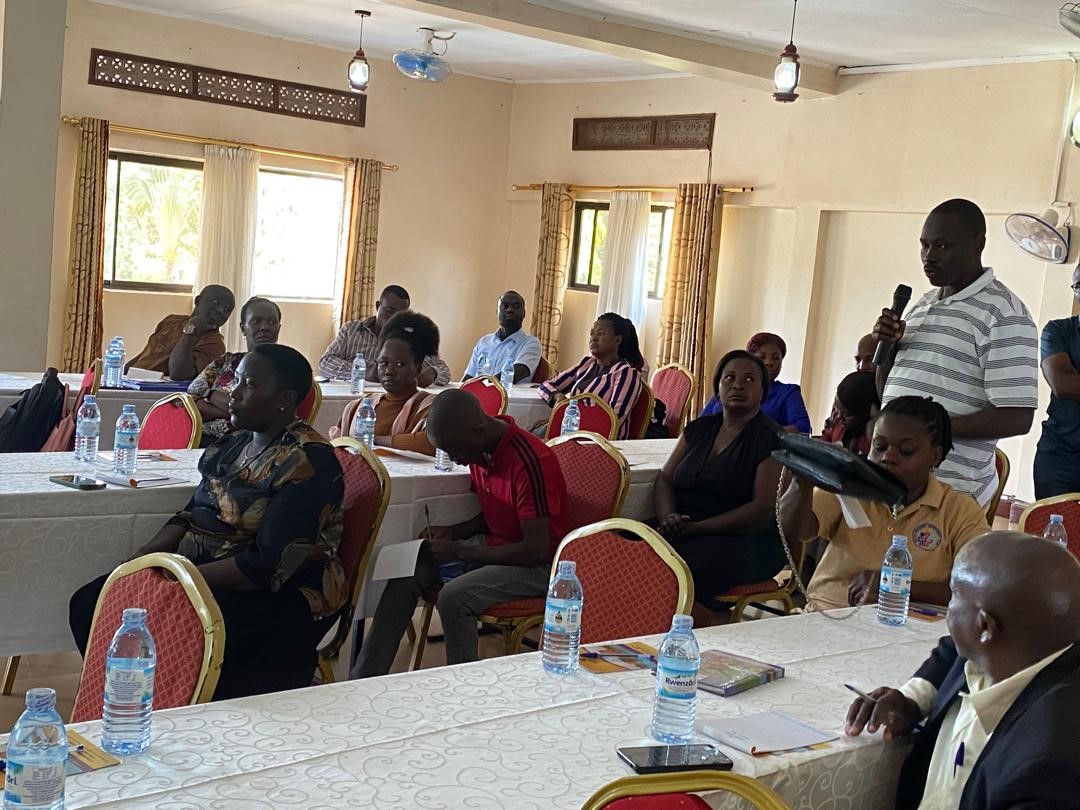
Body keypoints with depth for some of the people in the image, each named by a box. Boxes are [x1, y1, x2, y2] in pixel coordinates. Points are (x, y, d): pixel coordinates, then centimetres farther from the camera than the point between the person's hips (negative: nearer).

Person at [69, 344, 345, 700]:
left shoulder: (308, 463, -17)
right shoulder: (233, 444, 11)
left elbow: (269, 565, -22)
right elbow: (191, 514, 15)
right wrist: (140, 560, -2)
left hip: (278, 597, -9)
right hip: (201, 569, 9)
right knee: (90, 603, -5)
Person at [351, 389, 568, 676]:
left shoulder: (530, 461, -26)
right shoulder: (481, 450, 1)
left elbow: (536, 550, -24)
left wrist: (461, 552, -19)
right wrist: (452, 532, -2)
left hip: (537, 566, -9)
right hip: (492, 545, 9)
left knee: (455, 596, -30)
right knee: (407, 572, -6)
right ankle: (364, 679, -2)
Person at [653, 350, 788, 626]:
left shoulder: (772, 439, -2)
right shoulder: (699, 429, 18)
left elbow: (765, 508, -11)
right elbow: (665, 479, 16)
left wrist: (697, 528, -16)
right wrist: (668, 517, -7)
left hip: (744, 540, -6)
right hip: (679, 534, 6)